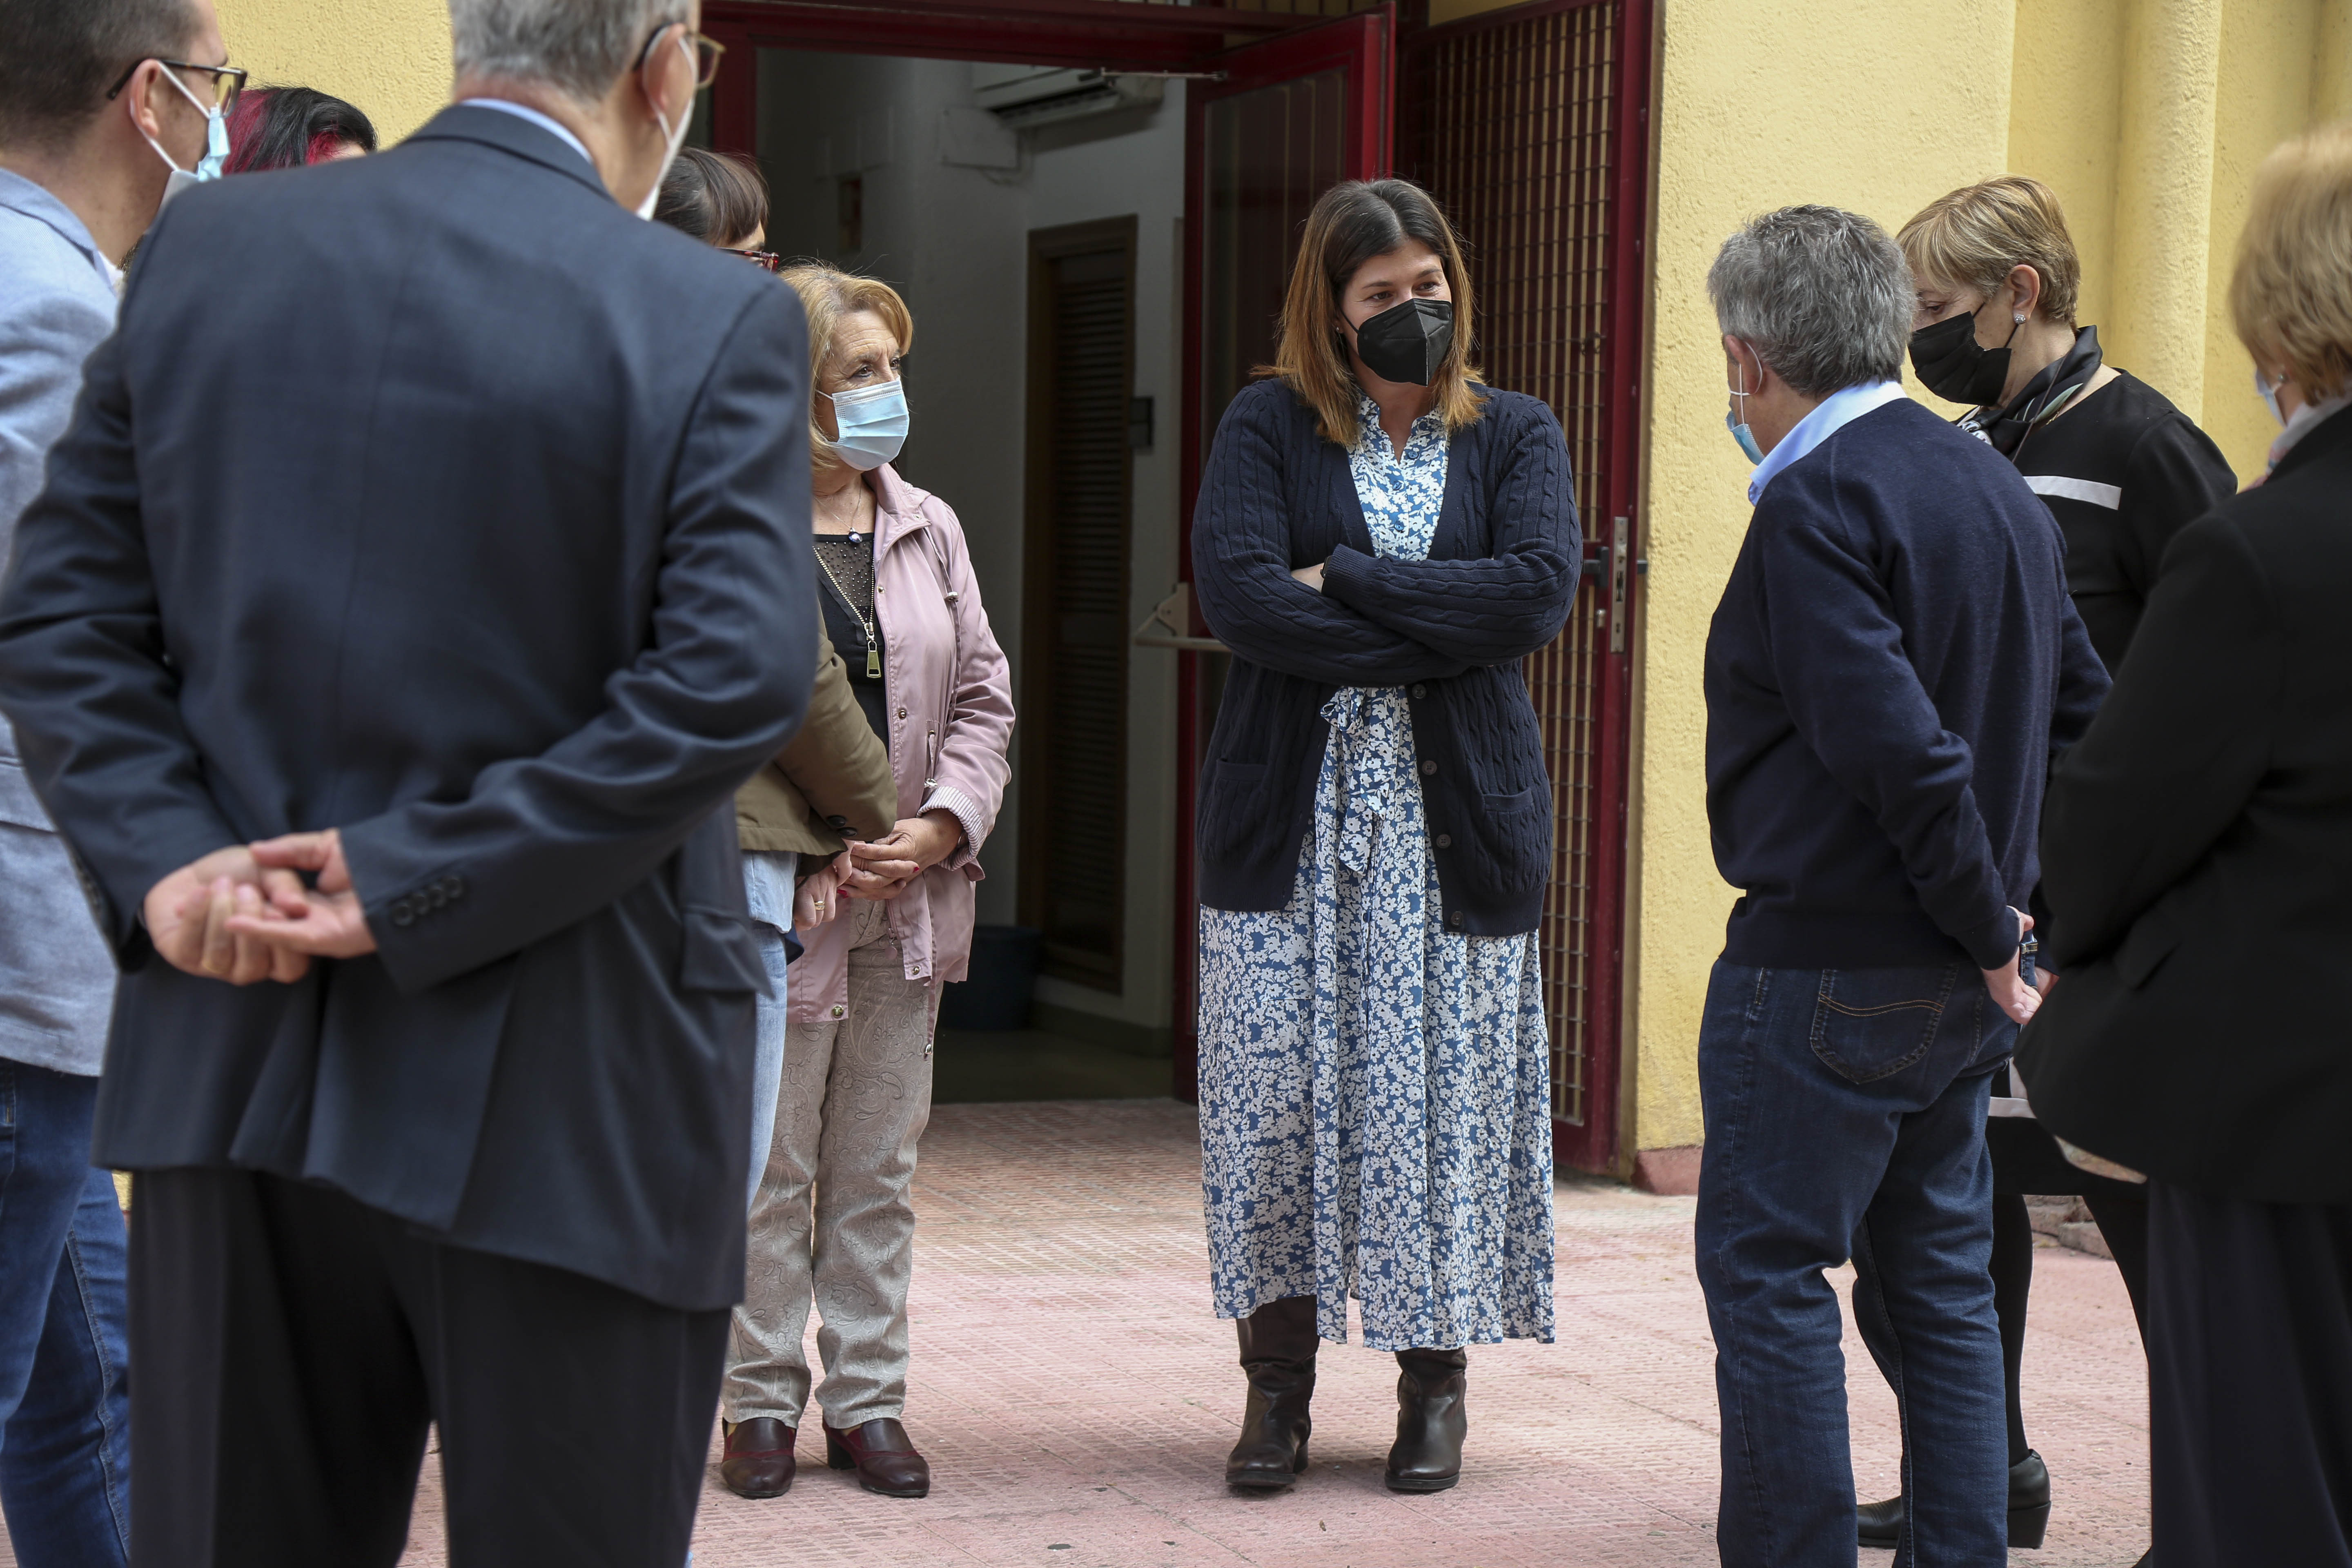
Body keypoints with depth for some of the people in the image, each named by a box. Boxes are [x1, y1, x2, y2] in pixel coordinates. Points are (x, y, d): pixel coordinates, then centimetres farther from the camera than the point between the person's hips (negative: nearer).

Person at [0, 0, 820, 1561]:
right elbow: (736, 679, -18)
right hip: (565, 1117, -4)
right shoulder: (720, 321, -8)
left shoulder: (202, 250, 5)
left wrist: (164, 861, -6)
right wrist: (416, 885, -15)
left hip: (239, 1058, 4)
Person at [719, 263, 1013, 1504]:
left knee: (877, 1168, 11)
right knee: (768, 1167, 2)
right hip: (777, 900, -5)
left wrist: (944, 822, -5)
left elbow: (983, 696, 11)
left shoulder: (926, 529, 9)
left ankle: (867, 1400, 18)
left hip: (911, 902, 5)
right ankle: (763, 1400, 14)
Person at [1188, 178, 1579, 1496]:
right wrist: (1436, 635, -12)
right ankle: (1279, 1383, 9)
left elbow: (1540, 592, -10)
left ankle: (1438, 1382, 14)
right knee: (1277, 1093, -2)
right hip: (1290, 811, 0)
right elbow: (1239, 593, -12)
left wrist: (1345, 579, -12)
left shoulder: (1514, 436, 8)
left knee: (1446, 1092, 2)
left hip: (1456, 815, 1)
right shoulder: (1268, 428, 4)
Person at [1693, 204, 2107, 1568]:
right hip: (1960, 989, 9)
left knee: (1769, 1274, 0)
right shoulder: (1998, 486, 11)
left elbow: (1901, 749, -24)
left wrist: (1988, 929, -13)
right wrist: (2014, 913, 15)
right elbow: (2085, 715, 16)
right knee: (1940, 1278, 16)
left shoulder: (1817, 507, -16)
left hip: (1827, 969, -9)